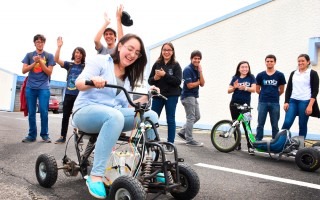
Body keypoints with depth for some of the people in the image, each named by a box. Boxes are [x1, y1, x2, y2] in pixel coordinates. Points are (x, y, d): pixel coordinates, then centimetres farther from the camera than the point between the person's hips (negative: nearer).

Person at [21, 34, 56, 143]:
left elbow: (49, 72, 0)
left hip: (44, 88, -2)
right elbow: (24, 70, 4)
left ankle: (45, 135, 2)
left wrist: (40, 61, -11)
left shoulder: (49, 56, 6)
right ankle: (32, 135, 9)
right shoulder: (29, 55, 11)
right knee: (31, 112, 3)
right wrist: (35, 62, -9)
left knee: (43, 112, -7)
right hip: (30, 87, 2)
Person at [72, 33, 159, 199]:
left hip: (115, 113, 6)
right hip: (86, 111, -6)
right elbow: (79, 83, -12)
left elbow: (124, 105, 12)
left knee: (151, 115, -15)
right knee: (115, 116, -41)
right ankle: (95, 177, -39)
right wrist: (93, 80, -34)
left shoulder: (129, 76, 18)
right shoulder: (100, 61, 0)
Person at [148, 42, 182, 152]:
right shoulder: (157, 64, 6)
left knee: (170, 120, 4)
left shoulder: (176, 65, 0)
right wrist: (155, 78, -14)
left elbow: (178, 81, -11)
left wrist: (165, 75, -18)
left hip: (171, 96, -2)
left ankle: (170, 144, 13)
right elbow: (150, 81, 8)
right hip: (157, 95, 3)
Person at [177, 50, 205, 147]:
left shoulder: (197, 70, 10)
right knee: (191, 118, -5)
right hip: (188, 96, -9)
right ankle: (189, 140, 4)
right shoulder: (188, 69, -14)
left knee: (197, 117, 14)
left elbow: (202, 84, 1)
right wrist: (199, 82, -4)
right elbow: (189, 85, -20)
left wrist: (200, 72, -8)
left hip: (194, 96, 9)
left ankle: (182, 132, 22)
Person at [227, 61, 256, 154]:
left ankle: (250, 146, -5)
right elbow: (229, 91, 3)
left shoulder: (251, 77, 1)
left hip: (245, 104, -3)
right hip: (234, 104, 3)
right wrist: (234, 87, -18)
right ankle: (238, 144, 20)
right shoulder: (235, 78, 4)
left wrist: (245, 88, -29)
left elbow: (254, 89, -11)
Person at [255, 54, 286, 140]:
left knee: (275, 125, 8)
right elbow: (257, 89, 10)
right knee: (260, 124, 4)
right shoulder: (260, 75, 3)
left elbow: (281, 90, 11)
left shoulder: (280, 75, 2)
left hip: (275, 103, 0)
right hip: (262, 102, 0)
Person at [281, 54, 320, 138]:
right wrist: (286, 102, 3)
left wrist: (310, 105, -12)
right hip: (292, 101, 3)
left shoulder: (313, 73, 3)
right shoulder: (293, 73, 14)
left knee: (302, 125, 3)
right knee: (287, 123, -8)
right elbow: (288, 89, 14)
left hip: (305, 102, -3)